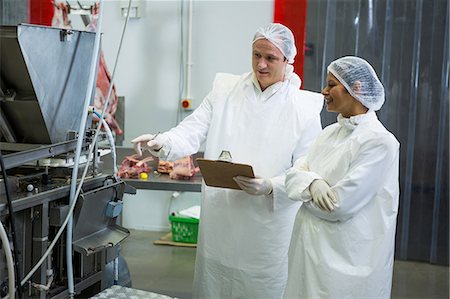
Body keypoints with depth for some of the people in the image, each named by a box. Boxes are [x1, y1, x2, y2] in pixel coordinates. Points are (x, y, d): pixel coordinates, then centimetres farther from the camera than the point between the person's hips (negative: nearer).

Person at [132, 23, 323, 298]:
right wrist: (162, 143, -22)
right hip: (219, 222, 3)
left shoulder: (304, 107, -4)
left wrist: (270, 187, -22)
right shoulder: (225, 89, 5)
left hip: (268, 229, -2)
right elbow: (193, 131, -3)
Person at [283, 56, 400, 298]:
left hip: (346, 258, -7)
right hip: (309, 247, 7)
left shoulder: (380, 142, -16)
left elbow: (341, 206, -21)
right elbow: (294, 173, 3)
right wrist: (313, 183, -18)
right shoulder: (330, 133, 9)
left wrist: (306, 193, -4)